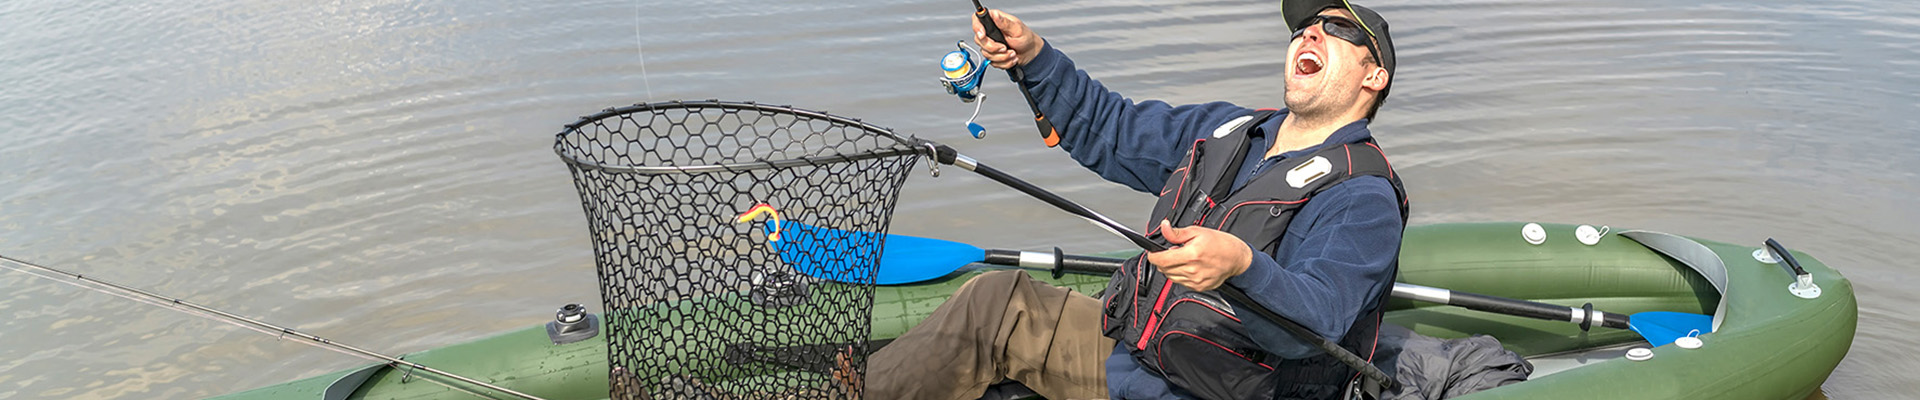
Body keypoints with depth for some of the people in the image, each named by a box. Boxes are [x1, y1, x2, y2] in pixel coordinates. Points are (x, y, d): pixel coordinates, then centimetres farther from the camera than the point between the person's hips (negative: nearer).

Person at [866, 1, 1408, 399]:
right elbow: (1111, 130, 16)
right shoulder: (1228, 130, 11)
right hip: (1125, 348, 8)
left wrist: (1242, 265, -50)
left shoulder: (1363, 196, -14)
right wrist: (1034, 56, 2)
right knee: (997, 300, -3)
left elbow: (1317, 321, -29)